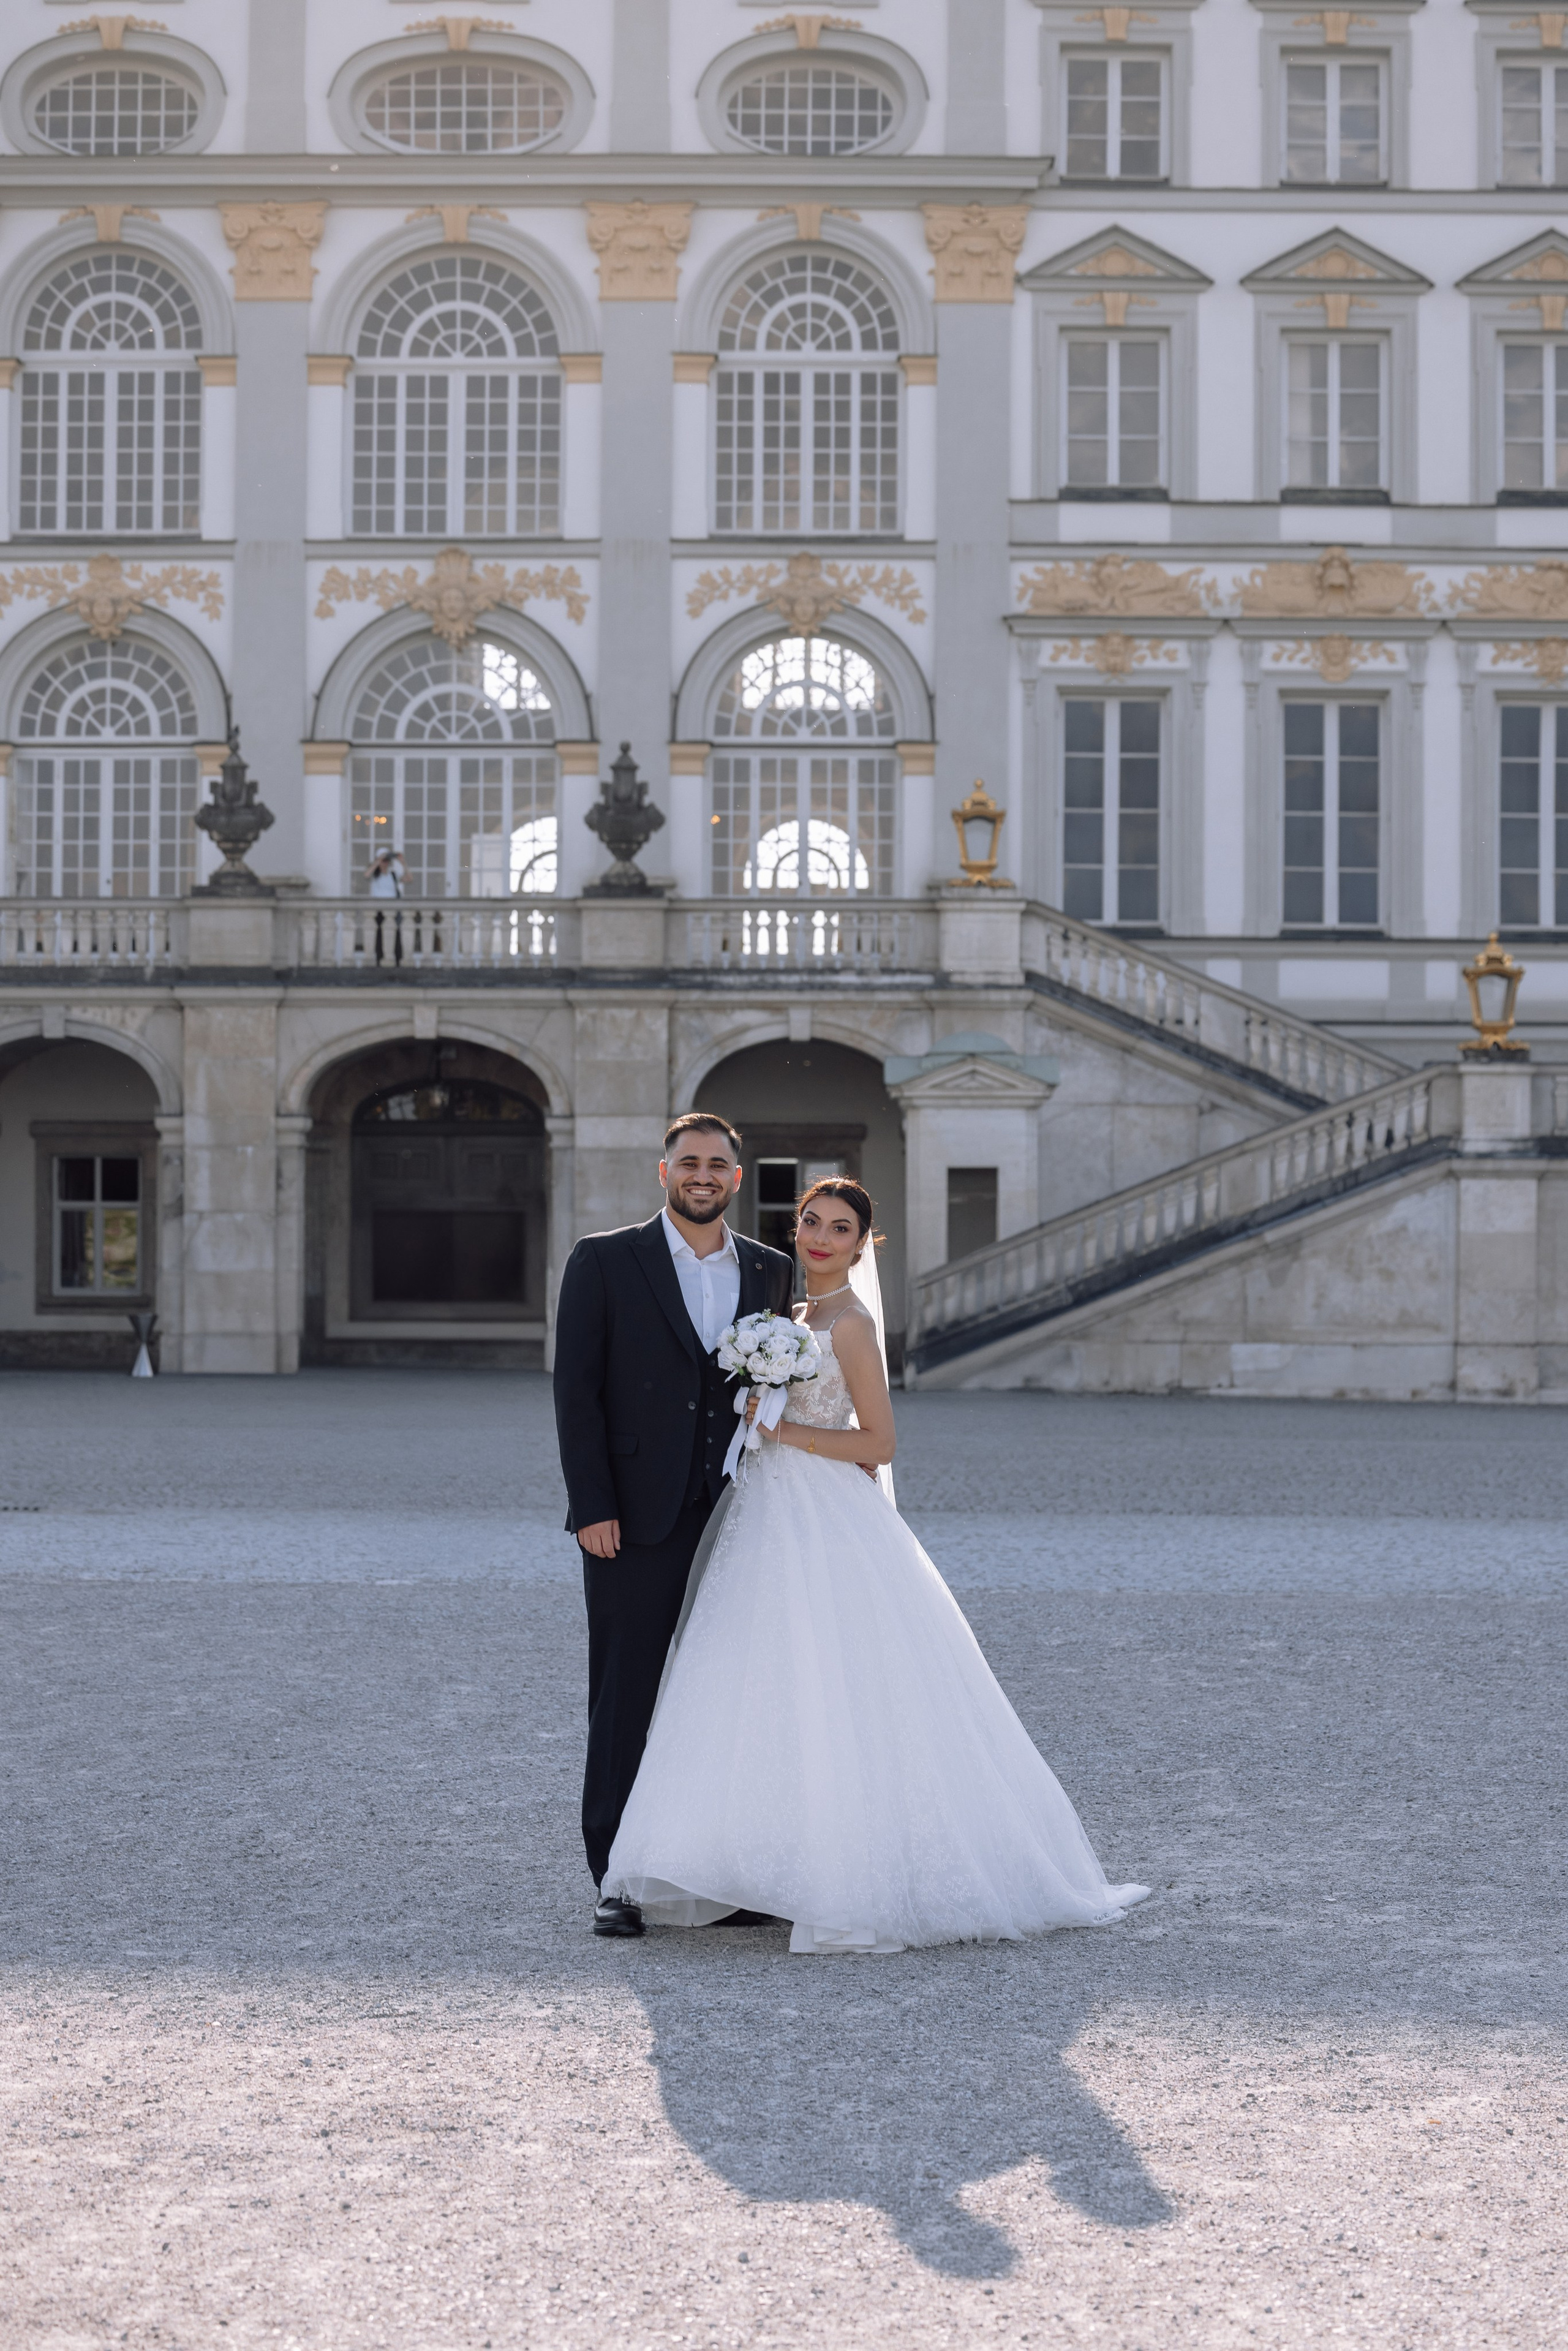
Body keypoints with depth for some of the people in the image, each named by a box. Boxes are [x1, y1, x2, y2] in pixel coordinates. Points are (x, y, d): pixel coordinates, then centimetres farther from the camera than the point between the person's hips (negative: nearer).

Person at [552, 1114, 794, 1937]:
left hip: (741, 1521, 3)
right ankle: (618, 1877, 5)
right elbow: (576, 1390, -3)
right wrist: (592, 1507, -10)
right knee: (625, 1701, -1)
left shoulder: (772, 1273, 11)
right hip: (638, 1524, -3)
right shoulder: (605, 1262, 1)